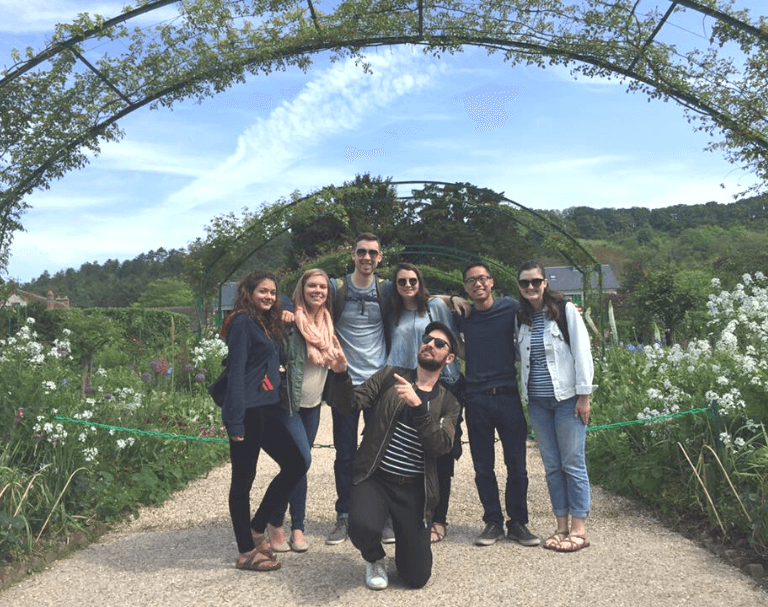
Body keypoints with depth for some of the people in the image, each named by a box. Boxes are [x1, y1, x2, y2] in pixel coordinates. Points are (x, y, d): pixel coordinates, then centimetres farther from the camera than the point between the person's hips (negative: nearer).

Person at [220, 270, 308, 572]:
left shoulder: (266, 323, 17)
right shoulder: (242, 322, -10)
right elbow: (235, 373, -15)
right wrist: (236, 422, -18)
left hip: (267, 409, 9)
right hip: (247, 411, -9)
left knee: (296, 464, 8)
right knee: (243, 479, 2)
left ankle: (256, 529, 19)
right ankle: (246, 553, 14)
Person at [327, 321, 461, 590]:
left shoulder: (448, 403, 6)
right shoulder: (389, 376, 4)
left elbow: (442, 445, -11)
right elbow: (349, 405, -3)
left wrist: (418, 405, -24)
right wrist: (340, 373, -22)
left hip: (414, 489, 1)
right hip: (374, 478, -1)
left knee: (417, 577, 0)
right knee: (363, 526, -32)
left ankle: (405, 545, 37)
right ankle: (375, 559, 6)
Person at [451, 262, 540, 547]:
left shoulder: (510, 307, 1)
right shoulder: (462, 315, 5)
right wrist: (453, 302, 4)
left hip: (508, 395, -1)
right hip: (476, 398, 1)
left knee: (517, 465, 4)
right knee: (483, 467, 7)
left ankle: (518, 522, 19)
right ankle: (493, 522, 21)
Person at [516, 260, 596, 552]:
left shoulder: (566, 310, -5)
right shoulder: (522, 319, 9)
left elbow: (582, 353, -8)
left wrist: (584, 396, -11)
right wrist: (526, 396, 11)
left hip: (566, 397, -5)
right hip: (537, 402, 5)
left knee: (573, 463, 0)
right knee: (552, 465, 9)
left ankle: (578, 530, 9)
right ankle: (561, 527, 18)